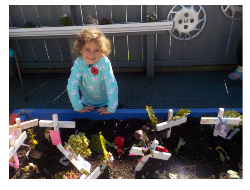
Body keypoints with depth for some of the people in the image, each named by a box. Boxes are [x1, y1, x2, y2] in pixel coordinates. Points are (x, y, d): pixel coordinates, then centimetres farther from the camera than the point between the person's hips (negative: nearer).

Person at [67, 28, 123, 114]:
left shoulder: (104, 62, -25)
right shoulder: (78, 63, -20)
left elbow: (111, 85, -26)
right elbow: (72, 86, -19)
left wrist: (111, 108, -25)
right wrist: (78, 107, -16)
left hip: (104, 104, -1)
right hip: (87, 105, 1)